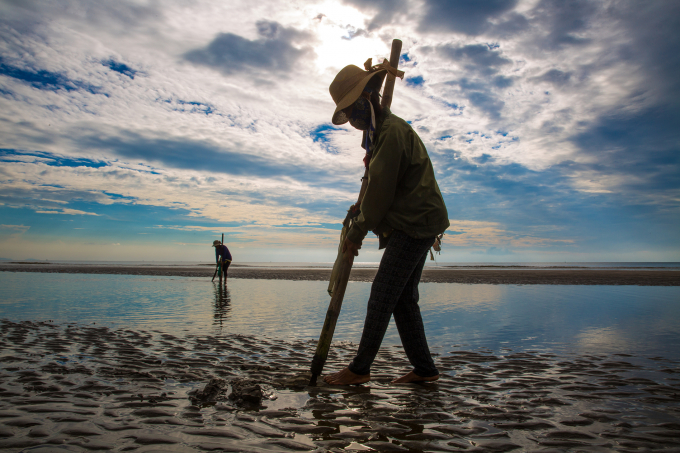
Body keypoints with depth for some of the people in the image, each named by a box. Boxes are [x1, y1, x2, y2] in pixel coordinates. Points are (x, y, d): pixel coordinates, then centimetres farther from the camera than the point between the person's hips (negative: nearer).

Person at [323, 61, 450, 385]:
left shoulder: (392, 130, -14)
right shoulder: (382, 130, 19)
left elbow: (380, 190, -16)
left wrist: (357, 232, -7)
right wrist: (362, 211, 9)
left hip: (414, 225, -10)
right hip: (413, 225, 10)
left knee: (382, 295, -8)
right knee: (403, 299, 10)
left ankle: (359, 369, 1)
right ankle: (424, 368, 17)